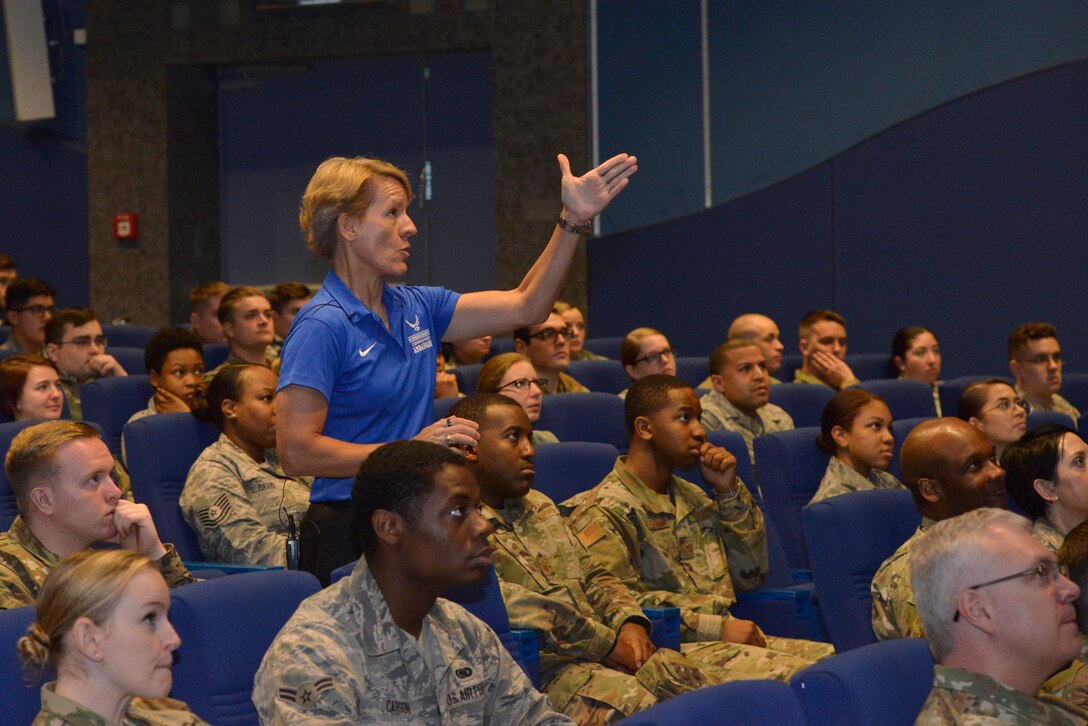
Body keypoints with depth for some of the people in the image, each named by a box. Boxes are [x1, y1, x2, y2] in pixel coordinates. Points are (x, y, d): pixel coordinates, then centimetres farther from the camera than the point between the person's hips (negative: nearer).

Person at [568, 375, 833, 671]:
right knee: (787, 671, -33)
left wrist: (729, 490, 12)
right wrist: (719, 628, -19)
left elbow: (751, 576, 22)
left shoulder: (691, 498, 24)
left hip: (724, 637, 8)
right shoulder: (602, 512, -3)